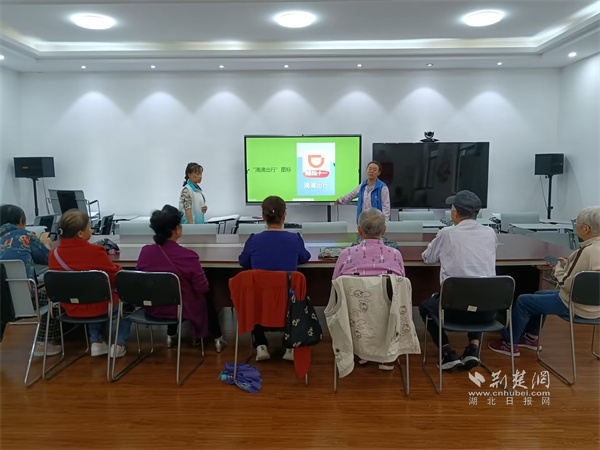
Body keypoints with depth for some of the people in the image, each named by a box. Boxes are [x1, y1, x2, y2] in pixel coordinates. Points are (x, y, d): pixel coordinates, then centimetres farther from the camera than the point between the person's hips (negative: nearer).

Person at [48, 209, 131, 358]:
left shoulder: (54, 254, -9)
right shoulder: (95, 251, -24)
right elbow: (116, 277, -12)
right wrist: (118, 268, 10)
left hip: (70, 309, 5)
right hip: (99, 307, -5)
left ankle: (96, 341, 27)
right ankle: (119, 344, 15)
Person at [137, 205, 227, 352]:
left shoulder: (145, 251, -14)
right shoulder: (187, 256, -28)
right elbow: (202, 287, -16)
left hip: (153, 308, 4)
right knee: (206, 296, 27)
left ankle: (171, 335, 41)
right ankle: (217, 339, 34)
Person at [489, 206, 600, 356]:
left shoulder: (588, 251, -28)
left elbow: (567, 284, -24)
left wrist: (558, 268, -7)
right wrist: (567, 264, 5)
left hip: (577, 305, -10)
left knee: (522, 301, 1)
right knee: (539, 295, 27)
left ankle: (510, 344, 15)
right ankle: (531, 338, 36)